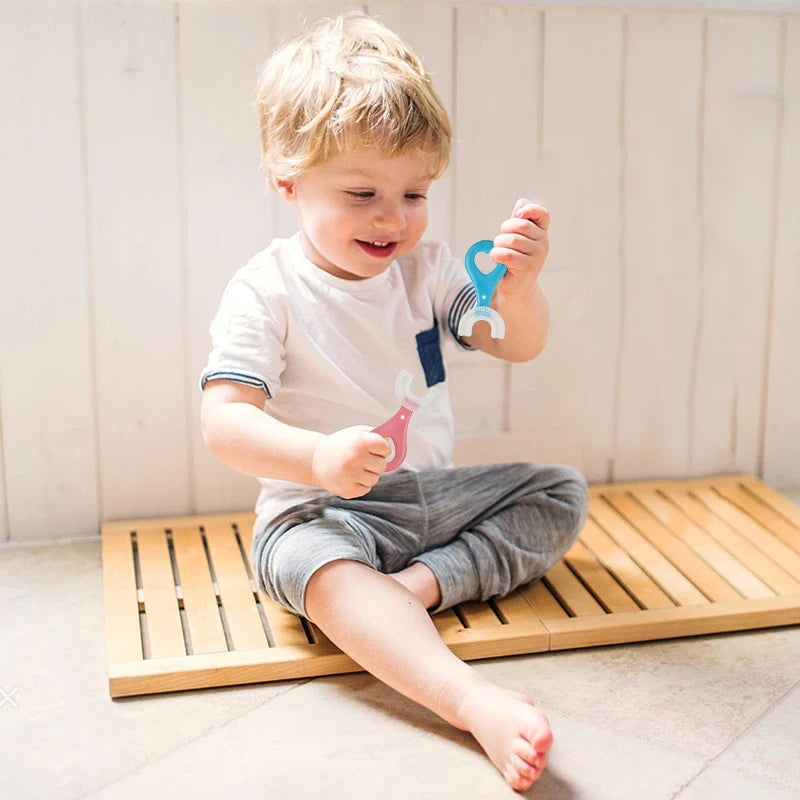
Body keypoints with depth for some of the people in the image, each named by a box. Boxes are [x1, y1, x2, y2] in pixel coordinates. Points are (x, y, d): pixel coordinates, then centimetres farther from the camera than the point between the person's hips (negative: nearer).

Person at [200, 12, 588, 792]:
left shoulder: (427, 269, 3)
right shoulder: (266, 292, -12)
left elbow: (516, 346, -1)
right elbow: (223, 421, -20)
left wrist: (517, 288, -25)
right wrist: (318, 458, -39)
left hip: (434, 493, 6)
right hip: (322, 509, -6)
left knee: (561, 491, -2)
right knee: (310, 558, -38)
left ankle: (424, 582, -22)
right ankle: (477, 703, -53)